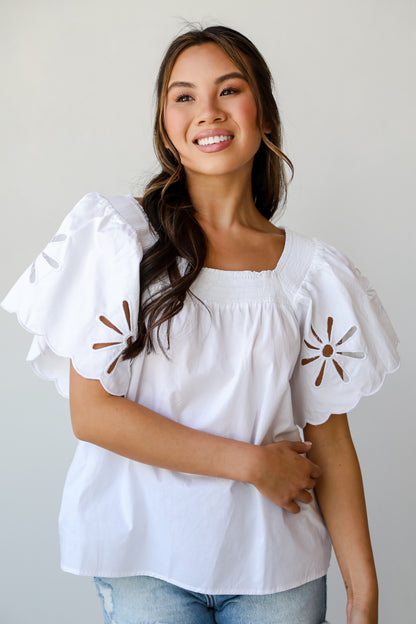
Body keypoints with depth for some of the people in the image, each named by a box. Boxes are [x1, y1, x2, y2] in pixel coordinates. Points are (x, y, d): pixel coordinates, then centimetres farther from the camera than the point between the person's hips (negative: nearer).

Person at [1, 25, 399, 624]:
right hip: (146, 559, -2)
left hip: (277, 565, 2)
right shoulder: (118, 236, -6)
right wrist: (253, 462, -12)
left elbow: (329, 440, 2)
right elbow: (91, 412, -11)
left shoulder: (313, 271, 1)